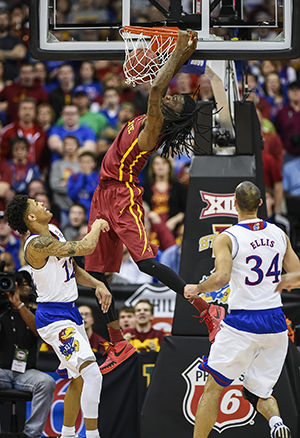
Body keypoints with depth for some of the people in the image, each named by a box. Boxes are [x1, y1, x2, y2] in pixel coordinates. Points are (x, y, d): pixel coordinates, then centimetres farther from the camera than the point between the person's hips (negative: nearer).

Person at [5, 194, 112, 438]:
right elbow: (85, 248, -27)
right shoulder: (37, 244, -22)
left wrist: (97, 285, 3)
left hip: (69, 312, 10)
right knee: (93, 374, -19)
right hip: (54, 319, -10)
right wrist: (97, 227, -7)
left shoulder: (54, 232, 9)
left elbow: (72, 269, 20)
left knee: (79, 379, 16)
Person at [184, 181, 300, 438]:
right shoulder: (279, 234, 7)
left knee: (213, 388, 7)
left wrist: (196, 289, -4)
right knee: (259, 391, 16)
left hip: (242, 324, -5)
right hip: (276, 322, 5)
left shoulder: (226, 239, -8)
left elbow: (222, 277, -22)